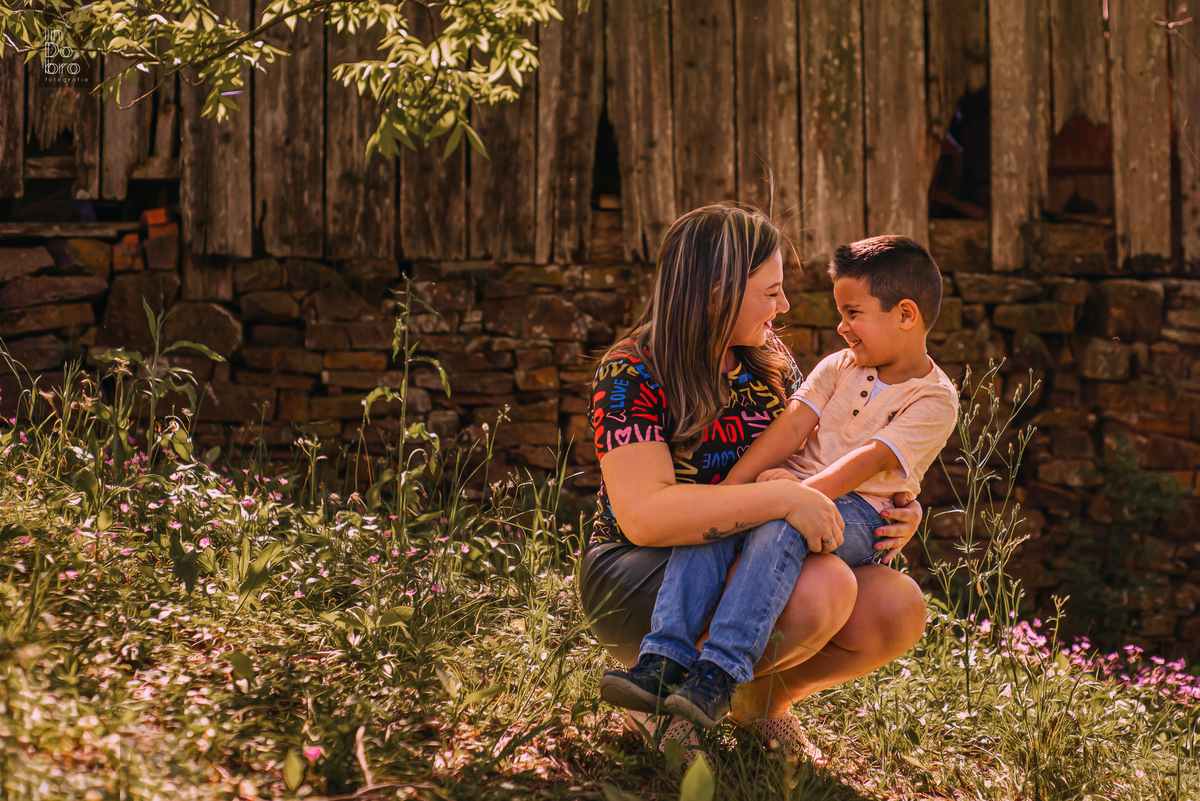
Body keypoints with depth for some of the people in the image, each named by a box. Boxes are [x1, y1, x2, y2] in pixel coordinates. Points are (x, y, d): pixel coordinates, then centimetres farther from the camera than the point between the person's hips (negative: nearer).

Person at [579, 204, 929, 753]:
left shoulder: (769, 360, 7)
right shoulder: (631, 375, -16)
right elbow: (644, 515, -29)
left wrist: (893, 511, -5)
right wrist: (783, 499, -36)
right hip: (642, 575, -7)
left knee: (898, 607, -17)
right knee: (823, 585, -32)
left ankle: (764, 698, 8)